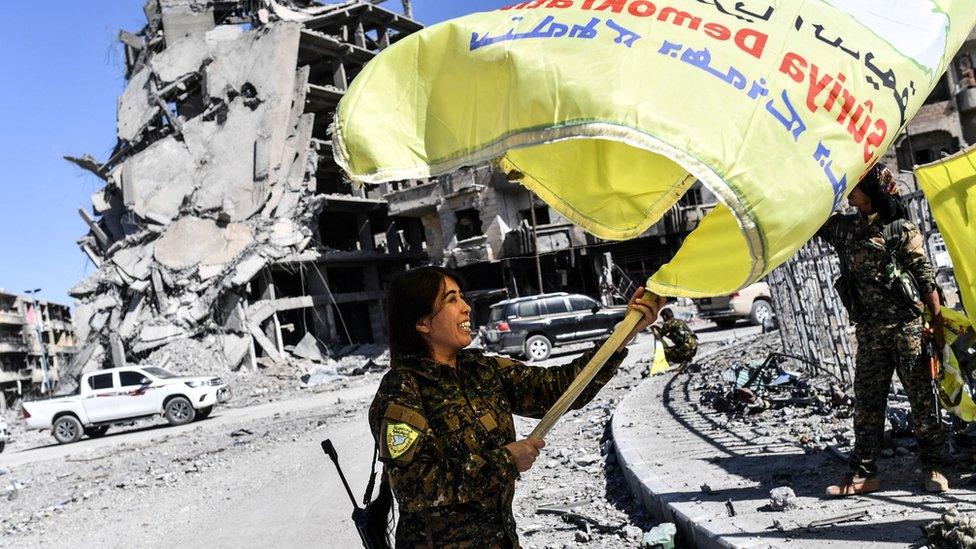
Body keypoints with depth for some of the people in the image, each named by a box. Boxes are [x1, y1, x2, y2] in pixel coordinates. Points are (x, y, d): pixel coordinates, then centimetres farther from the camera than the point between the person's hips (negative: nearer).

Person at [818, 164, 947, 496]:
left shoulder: (902, 230, -3)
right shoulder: (843, 228, 10)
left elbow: (926, 278, -3)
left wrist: (937, 323, -5)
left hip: (907, 328, -4)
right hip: (869, 332, 4)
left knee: (922, 398, 3)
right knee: (866, 404, 5)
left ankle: (931, 468, 17)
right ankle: (864, 474, 11)